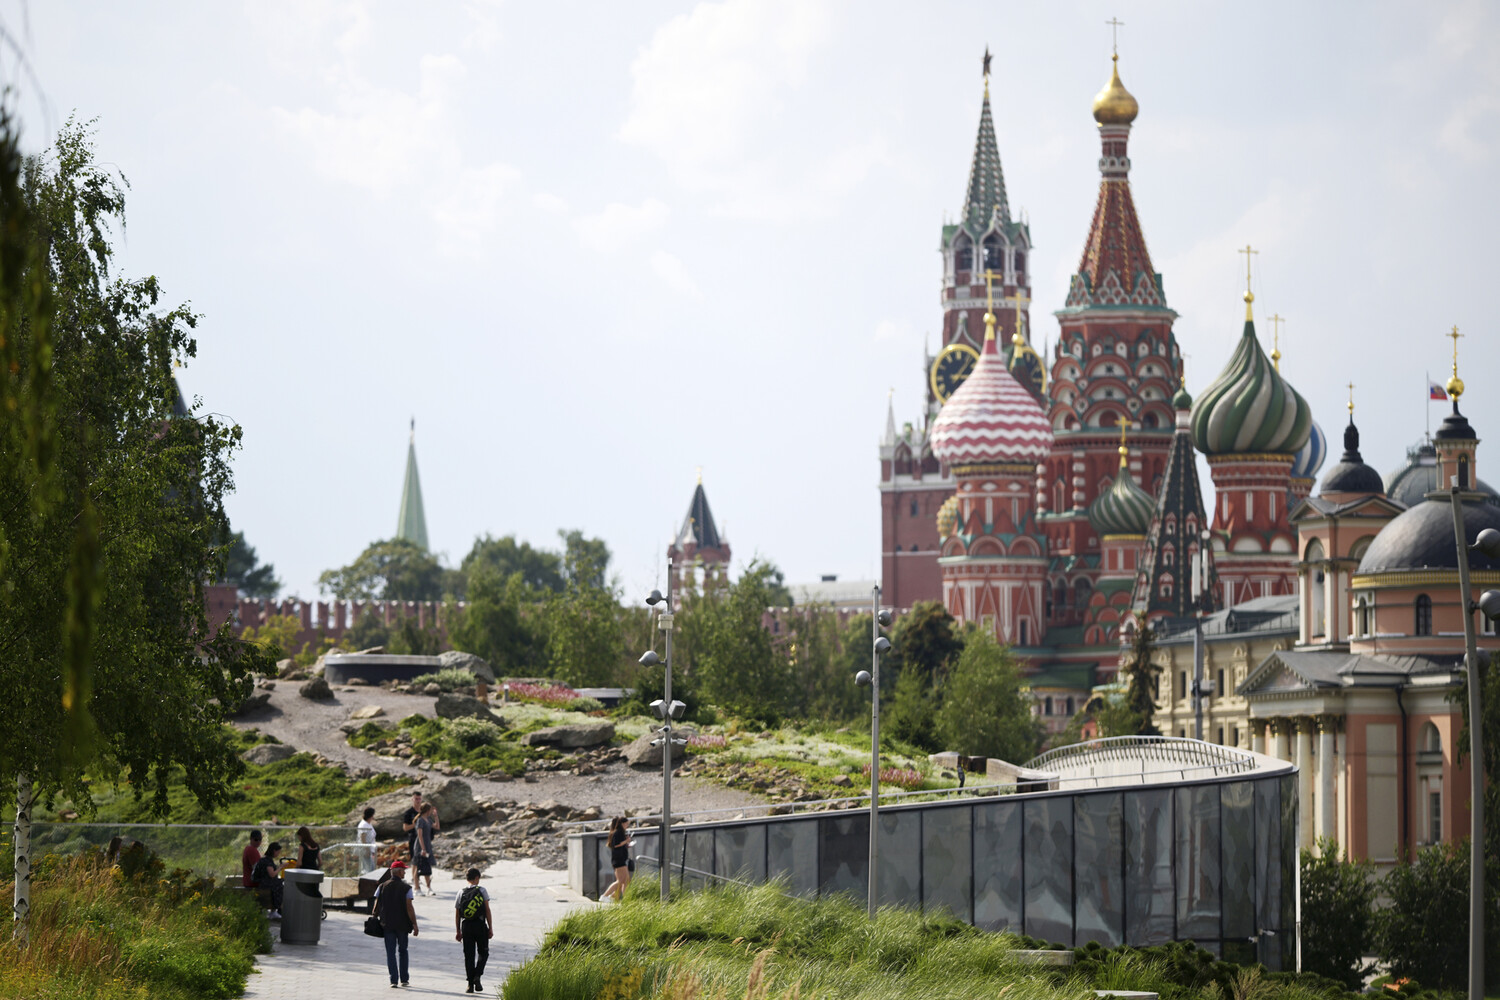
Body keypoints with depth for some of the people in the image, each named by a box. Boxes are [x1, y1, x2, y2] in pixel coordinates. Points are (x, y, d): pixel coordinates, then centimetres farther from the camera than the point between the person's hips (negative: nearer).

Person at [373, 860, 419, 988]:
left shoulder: (382, 887, 2)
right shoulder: (406, 888, -7)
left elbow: (376, 906, 1)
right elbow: (409, 908, -12)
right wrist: (415, 925, -9)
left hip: (387, 924, 2)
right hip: (402, 924, -2)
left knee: (390, 952, 3)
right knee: (402, 951, 13)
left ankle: (393, 980, -4)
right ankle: (404, 979, 14)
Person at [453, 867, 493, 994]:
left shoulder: (461, 893, 8)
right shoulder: (482, 890, 0)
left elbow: (457, 914, 7)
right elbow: (488, 910, -5)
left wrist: (458, 931, 13)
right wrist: (491, 928, -1)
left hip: (466, 926, 2)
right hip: (480, 925, -2)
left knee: (469, 955, 5)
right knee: (483, 952, 12)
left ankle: (470, 984, 1)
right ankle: (477, 975, -10)